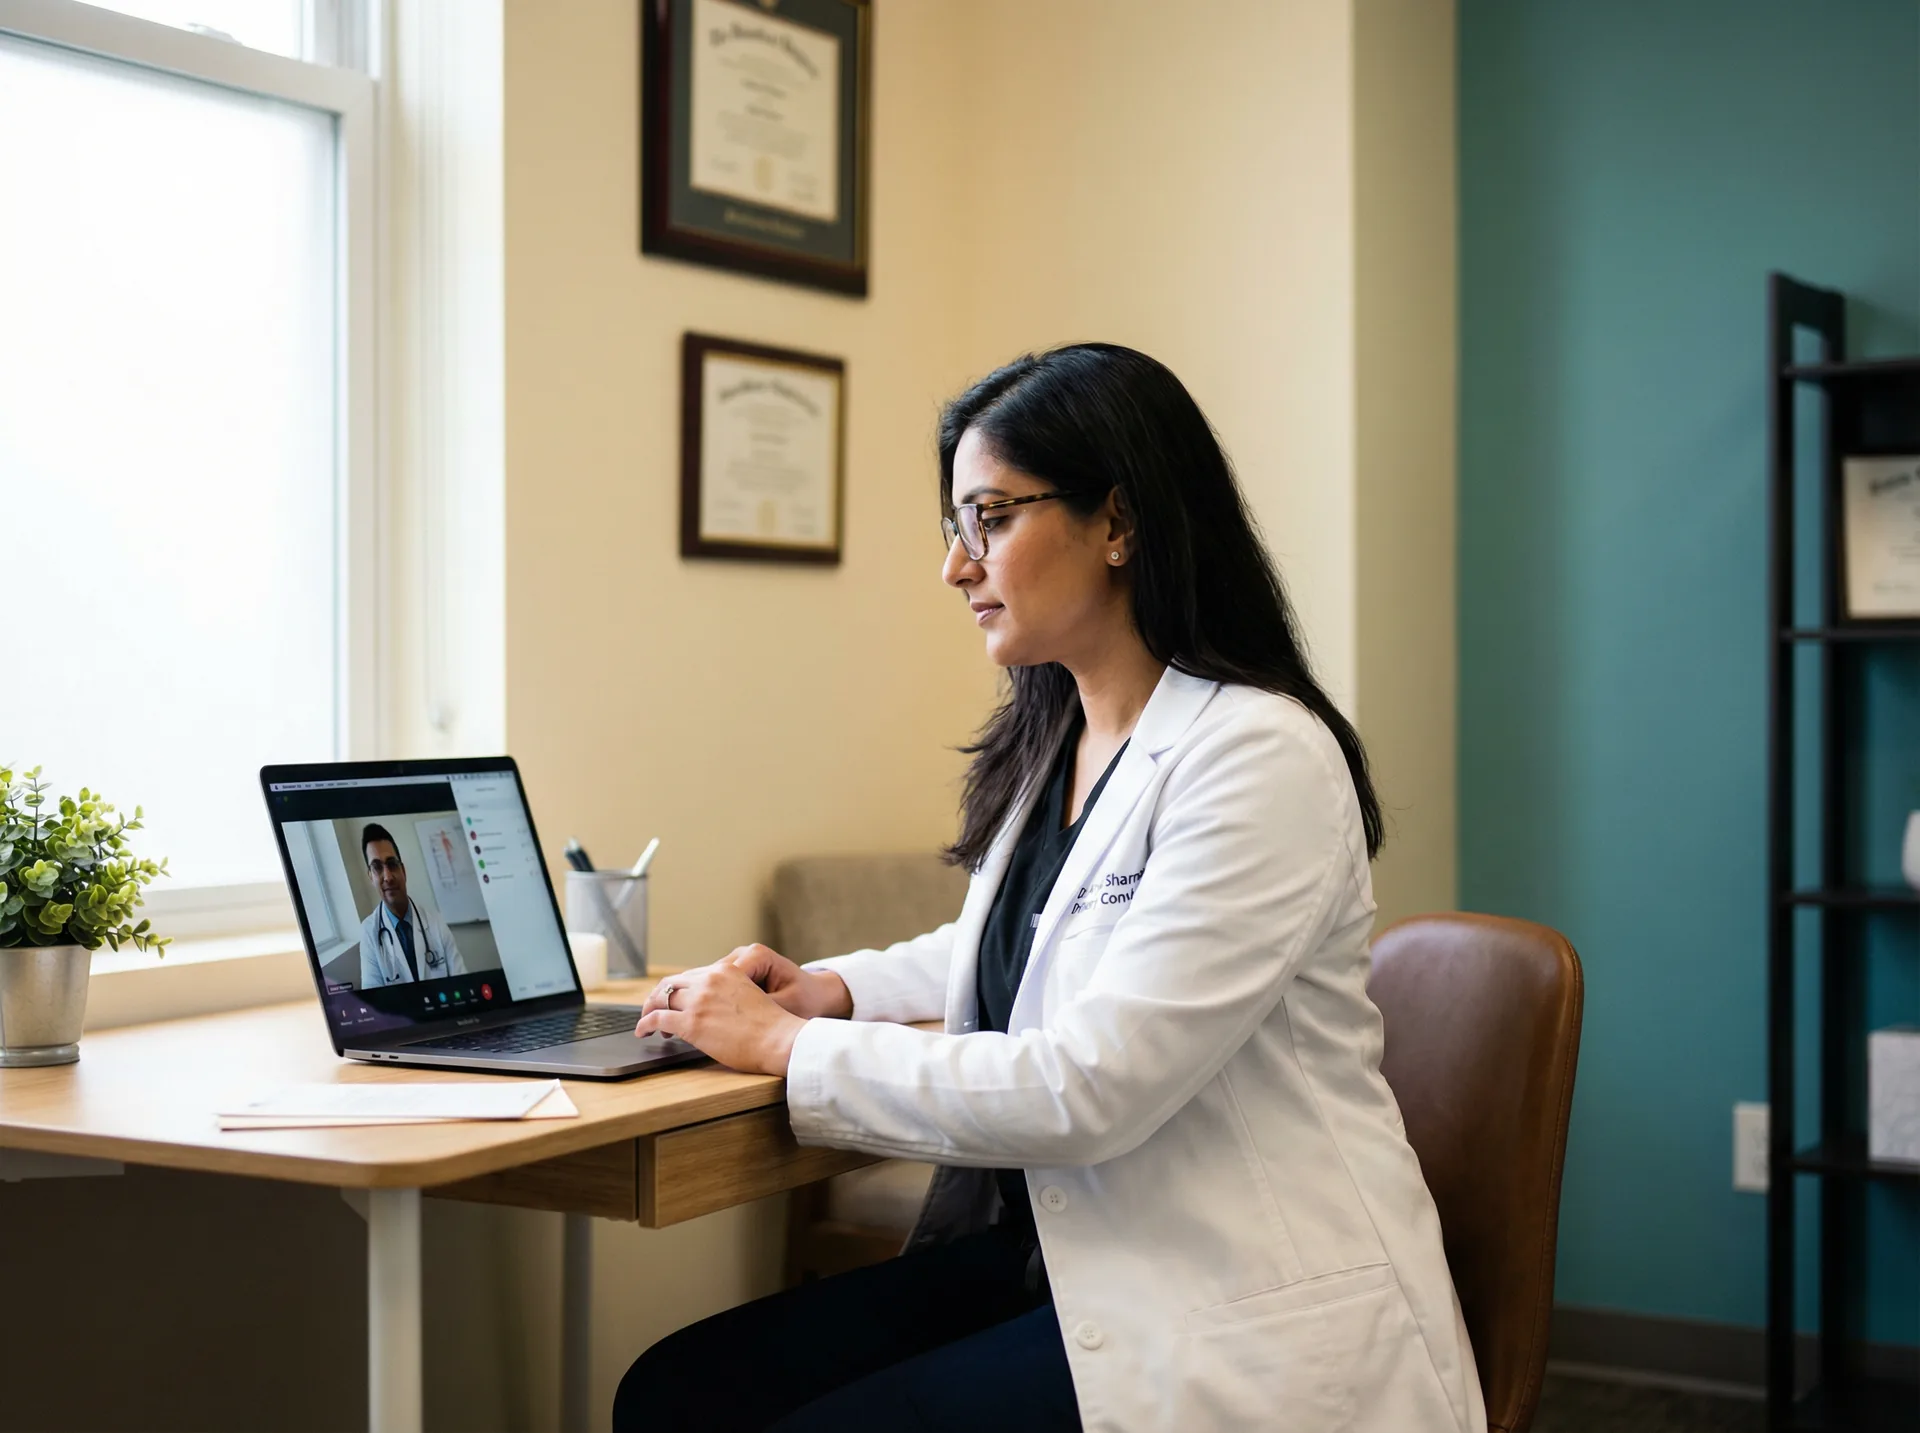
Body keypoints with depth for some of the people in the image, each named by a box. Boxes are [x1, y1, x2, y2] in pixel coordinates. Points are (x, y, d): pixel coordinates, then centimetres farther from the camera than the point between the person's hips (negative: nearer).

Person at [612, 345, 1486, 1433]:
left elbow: (1086, 1091, -22)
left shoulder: (1262, 757, -17)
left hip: (1244, 1318, -8)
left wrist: (789, 1046, -12)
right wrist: (835, 988, 10)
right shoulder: (1046, 742, 11)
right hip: (1056, 1252, 8)